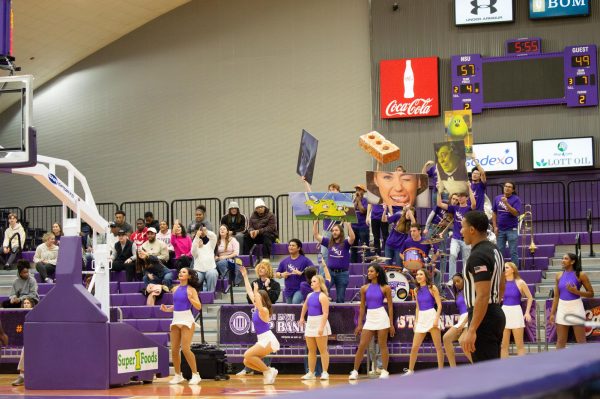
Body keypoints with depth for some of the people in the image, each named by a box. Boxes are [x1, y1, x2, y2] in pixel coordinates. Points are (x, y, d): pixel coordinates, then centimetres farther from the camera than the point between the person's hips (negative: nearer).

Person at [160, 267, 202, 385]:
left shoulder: (191, 289, -4)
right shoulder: (175, 289, 11)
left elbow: (199, 307, -8)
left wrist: (190, 298, -23)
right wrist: (167, 309, 4)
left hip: (187, 320, -6)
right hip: (176, 320, 6)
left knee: (185, 348, -14)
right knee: (174, 350, 3)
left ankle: (195, 375, -4)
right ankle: (178, 375, 15)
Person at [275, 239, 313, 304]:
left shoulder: (304, 260, -5)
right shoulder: (284, 261, 8)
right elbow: (276, 274, 16)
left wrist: (301, 273, -23)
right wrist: (282, 275, -7)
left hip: (300, 289, -5)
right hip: (288, 290, 6)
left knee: (295, 302, -31)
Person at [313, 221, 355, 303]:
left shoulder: (345, 243, -3)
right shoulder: (329, 242, 7)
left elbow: (352, 237, -24)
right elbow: (316, 235, 5)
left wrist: (347, 224, -33)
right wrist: (315, 222, -6)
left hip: (343, 273, -2)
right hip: (330, 271, 2)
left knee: (340, 298, 7)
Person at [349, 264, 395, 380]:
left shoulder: (385, 288, -2)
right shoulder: (364, 288, 6)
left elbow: (390, 306, 0)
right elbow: (362, 307, 9)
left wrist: (391, 324, -2)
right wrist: (359, 324, 7)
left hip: (381, 317, -3)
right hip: (369, 318, 3)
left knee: (383, 346, 1)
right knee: (361, 346, -1)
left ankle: (384, 371, 9)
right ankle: (355, 371, 2)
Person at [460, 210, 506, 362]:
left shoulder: (478, 256, -19)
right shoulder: (494, 250, 12)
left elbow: (483, 296, -25)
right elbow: (502, 286, 22)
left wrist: (472, 330, -26)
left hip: (483, 319, -10)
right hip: (496, 315, 10)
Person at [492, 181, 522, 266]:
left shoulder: (516, 199, -4)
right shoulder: (497, 198, 7)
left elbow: (516, 213, -16)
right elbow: (494, 213, 11)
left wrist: (506, 203, -23)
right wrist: (495, 226, 4)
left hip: (512, 229, -4)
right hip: (500, 230, 4)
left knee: (513, 252, -1)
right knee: (500, 251, 8)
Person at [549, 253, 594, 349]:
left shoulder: (581, 275, -5)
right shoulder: (559, 275, 7)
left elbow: (591, 294, -3)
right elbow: (556, 296, 11)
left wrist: (576, 291, -17)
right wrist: (552, 313, 6)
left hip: (576, 307, -4)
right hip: (562, 307, 4)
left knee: (581, 341, -1)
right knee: (560, 341, 5)